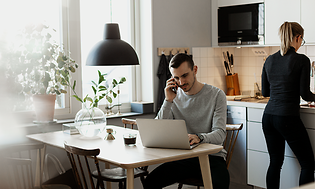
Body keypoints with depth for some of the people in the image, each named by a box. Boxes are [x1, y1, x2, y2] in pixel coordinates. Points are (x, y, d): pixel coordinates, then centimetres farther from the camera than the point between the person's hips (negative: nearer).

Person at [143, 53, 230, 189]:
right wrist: (168, 101, -9)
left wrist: (199, 137, -32)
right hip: (182, 157, 2)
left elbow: (220, 134, -10)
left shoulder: (216, 95, -1)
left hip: (211, 156, -2)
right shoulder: (174, 96, 8)